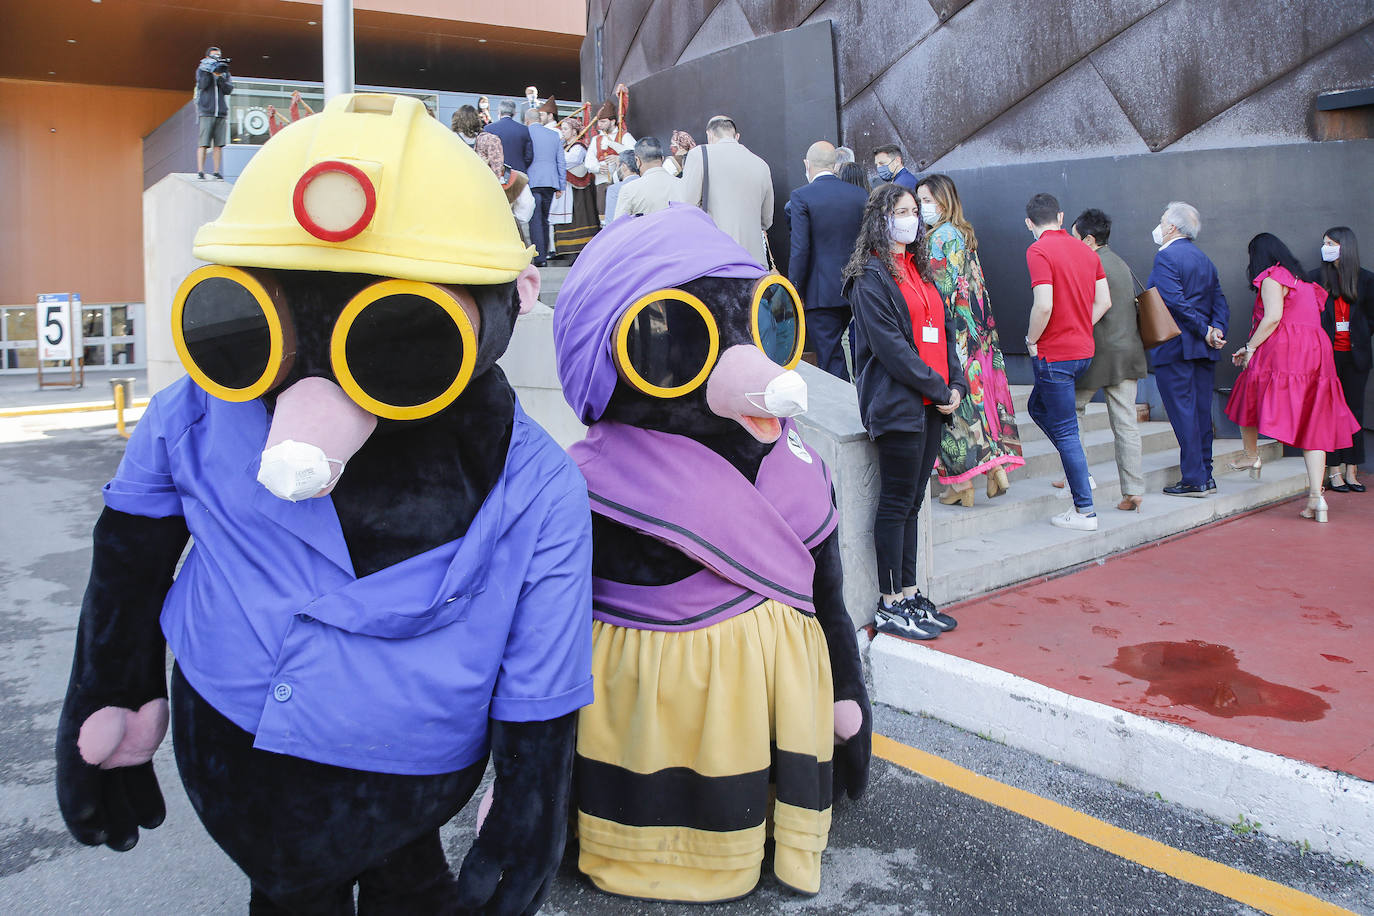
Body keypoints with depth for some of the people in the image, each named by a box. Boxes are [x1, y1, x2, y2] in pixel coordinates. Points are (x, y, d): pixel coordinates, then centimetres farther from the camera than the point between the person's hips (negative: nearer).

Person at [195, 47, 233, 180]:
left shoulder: (225, 72, 15)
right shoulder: (201, 70, 8)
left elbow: (229, 89, 2)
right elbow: (202, 84, -9)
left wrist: (220, 77, -11)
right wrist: (210, 71, -13)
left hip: (222, 113, 3)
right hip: (207, 112, -3)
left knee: (218, 144, 1)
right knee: (203, 143, -8)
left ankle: (217, 171, 4)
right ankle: (200, 171, -8)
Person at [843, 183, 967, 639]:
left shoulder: (920, 270, 18)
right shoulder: (871, 276, -7)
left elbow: (943, 330, 16)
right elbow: (891, 346, -15)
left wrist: (955, 385, 2)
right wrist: (938, 389, -13)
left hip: (931, 405, 8)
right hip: (898, 406, -8)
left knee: (911, 502, 12)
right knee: (896, 503, -2)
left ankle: (909, 594, 20)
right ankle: (891, 607, 6)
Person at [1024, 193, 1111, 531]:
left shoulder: (1039, 251, -14)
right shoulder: (1085, 250, 9)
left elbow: (1044, 304, -23)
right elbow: (1104, 301, 11)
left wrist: (1032, 341, -8)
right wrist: (1078, 332, 14)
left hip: (1054, 354, -8)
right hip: (1083, 350, 8)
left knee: (1065, 430, -2)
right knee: (1037, 406, 26)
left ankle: (1085, 510, 2)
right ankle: (1079, 472, 24)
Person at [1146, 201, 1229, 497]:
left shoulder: (1166, 257, -10)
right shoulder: (1204, 259, 17)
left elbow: (1176, 302, -20)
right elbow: (1220, 301, 9)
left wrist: (1206, 331, -14)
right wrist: (1215, 329, -4)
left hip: (1175, 348, -8)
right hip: (1203, 350, 8)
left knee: (1183, 412, -5)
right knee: (1201, 410, 12)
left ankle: (1194, 480, -3)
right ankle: (1205, 476, 18)